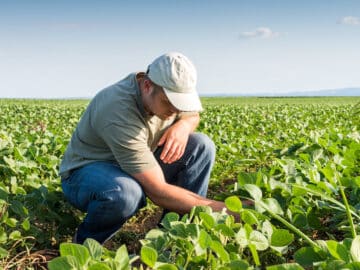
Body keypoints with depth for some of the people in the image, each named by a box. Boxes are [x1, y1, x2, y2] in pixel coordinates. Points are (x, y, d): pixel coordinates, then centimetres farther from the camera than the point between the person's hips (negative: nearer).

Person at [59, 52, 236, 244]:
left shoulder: (166, 93, -13)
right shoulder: (120, 113, -36)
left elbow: (192, 115, 10)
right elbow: (157, 192, -35)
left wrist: (184, 125, -16)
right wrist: (219, 208, -32)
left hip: (137, 167, 7)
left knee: (201, 146, -9)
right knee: (126, 193, -43)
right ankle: (85, 242, -10)